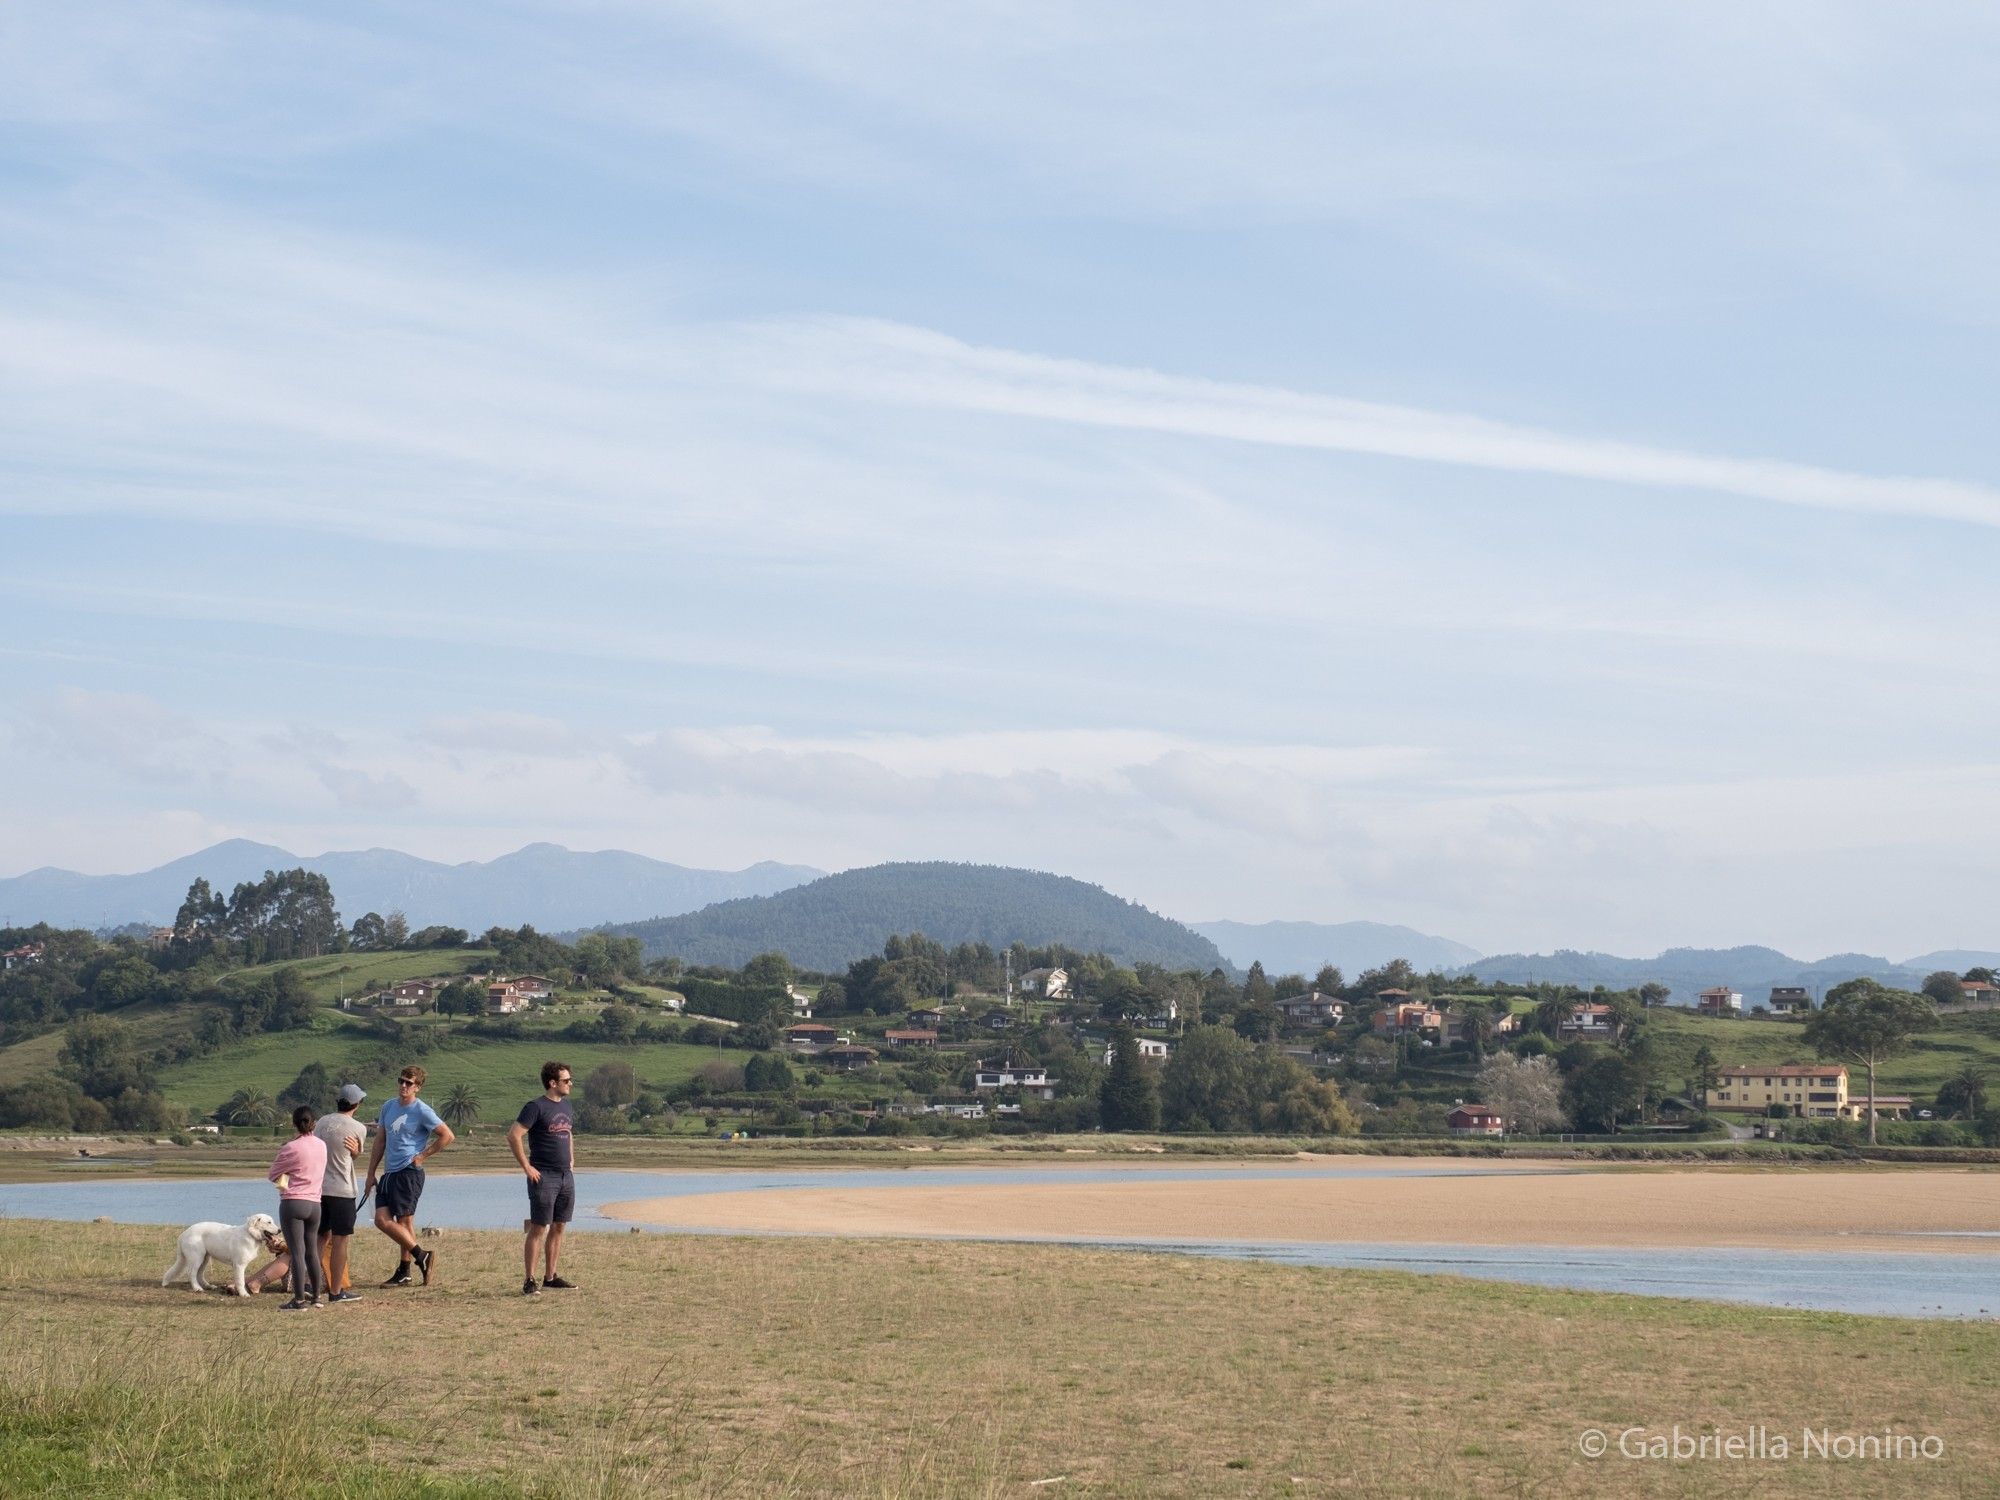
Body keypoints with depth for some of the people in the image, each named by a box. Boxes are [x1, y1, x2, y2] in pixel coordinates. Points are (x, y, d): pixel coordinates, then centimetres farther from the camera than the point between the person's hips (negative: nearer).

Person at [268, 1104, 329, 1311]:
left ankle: (299, 1299, -6)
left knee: (297, 1252, -5)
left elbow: (272, 1174, 1)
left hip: (293, 1203, -6)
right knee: (312, 1252, 16)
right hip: (315, 1203, 6)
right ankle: (316, 1295, 22)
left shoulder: (292, 1148, -10)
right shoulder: (322, 1145, 7)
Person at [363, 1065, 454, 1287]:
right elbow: (380, 1141, 19)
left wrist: (423, 1156, -7)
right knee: (382, 1220, 3)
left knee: (404, 1221, -7)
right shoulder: (388, 1107, 13)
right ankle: (421, 1256, 7)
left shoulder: (422, 1111, -7)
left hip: (409, 1172, -8)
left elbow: (448, 1136, -8)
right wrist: (371, 1173, 15)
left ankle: (404, 1273, 1)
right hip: (389, 1173, 8)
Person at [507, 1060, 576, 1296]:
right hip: (544, 1177, -8)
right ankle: (529, 1281, -3)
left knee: (558, 1227, 10)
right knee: (538, 1229, -6)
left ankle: (550, 1276, 18)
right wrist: (527, 1167, -17)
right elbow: (513, 1135, -18)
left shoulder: (566, 1105, 14)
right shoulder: (536, 1107, -11)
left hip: (566, 1176, 8)